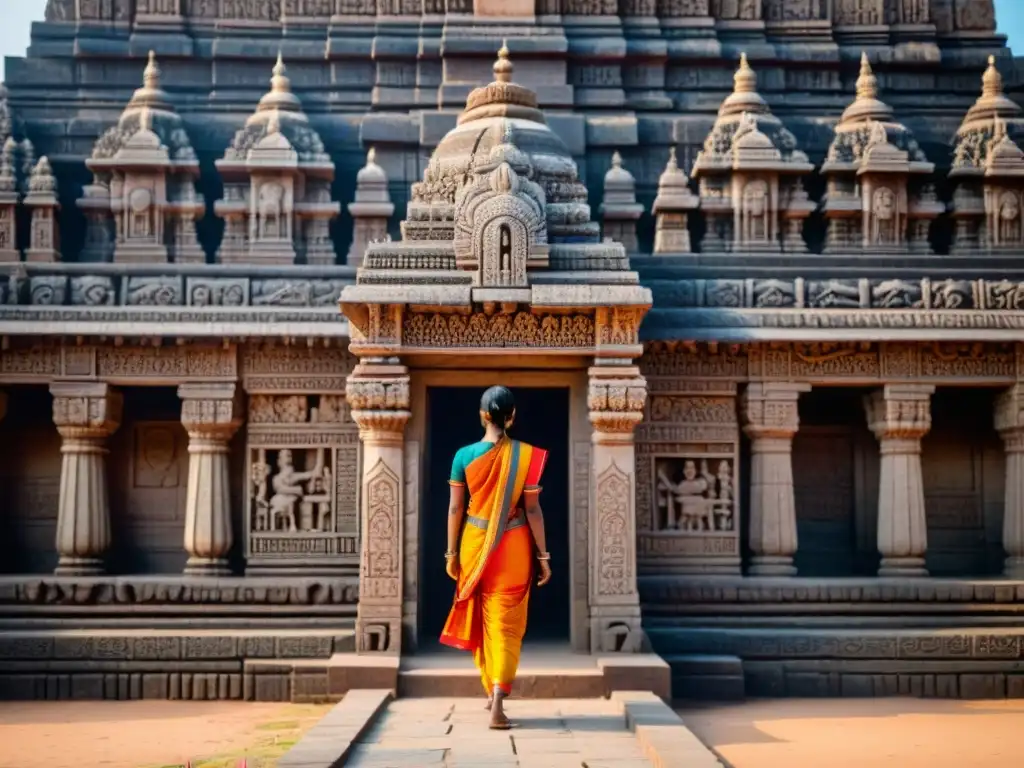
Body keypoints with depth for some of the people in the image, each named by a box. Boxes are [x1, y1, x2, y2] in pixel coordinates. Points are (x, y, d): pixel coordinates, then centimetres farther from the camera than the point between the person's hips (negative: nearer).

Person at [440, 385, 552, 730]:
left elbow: (455, 508, -3)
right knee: (506, 625, 4)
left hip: (475, 546, 1)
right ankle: (497, 704, -8)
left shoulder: (464, 455, -6)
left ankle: (492, 690, 33)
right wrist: (543, 555, -1)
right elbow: (532, 509, -8)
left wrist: (452, 553, 6)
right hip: (512, 547, -1)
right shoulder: (526, 456, -9)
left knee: (480, 620, 19)